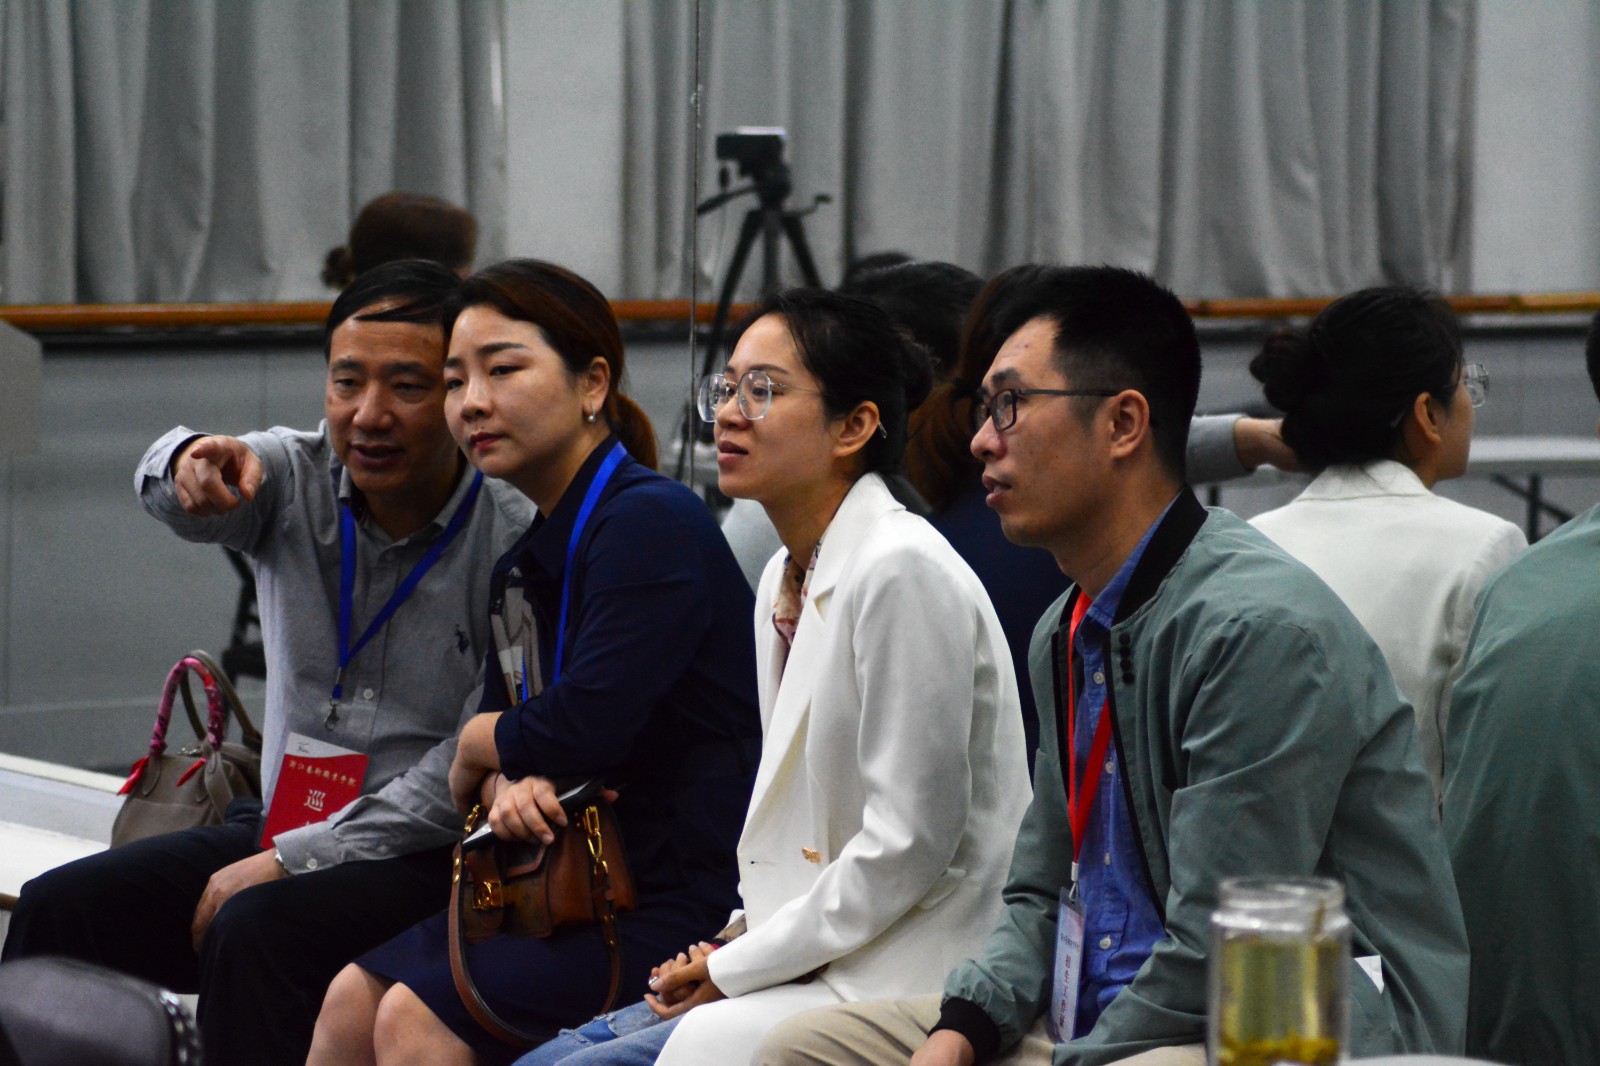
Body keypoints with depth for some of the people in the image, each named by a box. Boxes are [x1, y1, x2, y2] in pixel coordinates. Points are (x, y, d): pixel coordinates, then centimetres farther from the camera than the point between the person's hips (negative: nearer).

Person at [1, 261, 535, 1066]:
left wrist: (294, 859, -18)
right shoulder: (294, 479, 4)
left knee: (258, 931, -32)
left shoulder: (514, 541, -13)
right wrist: (191, 465, -42)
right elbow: (167, 489, -16)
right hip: (284, 826, 6)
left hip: (434, 853, -6)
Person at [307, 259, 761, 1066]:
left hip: (693, 903, -9)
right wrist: (507, 786, -11)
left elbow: (587, 724, -25)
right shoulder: (524, 566, 14)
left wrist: (479, 746, -2)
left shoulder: (651, 523, -17)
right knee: (354, 998, 2)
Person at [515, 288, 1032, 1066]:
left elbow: (911, 842, -20)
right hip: (815, 968, 9)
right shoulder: (786, 577, 14)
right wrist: (726, 950, 4)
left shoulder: (903, 573, -16)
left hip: (904, 989, -9)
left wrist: (737, 966, -13)